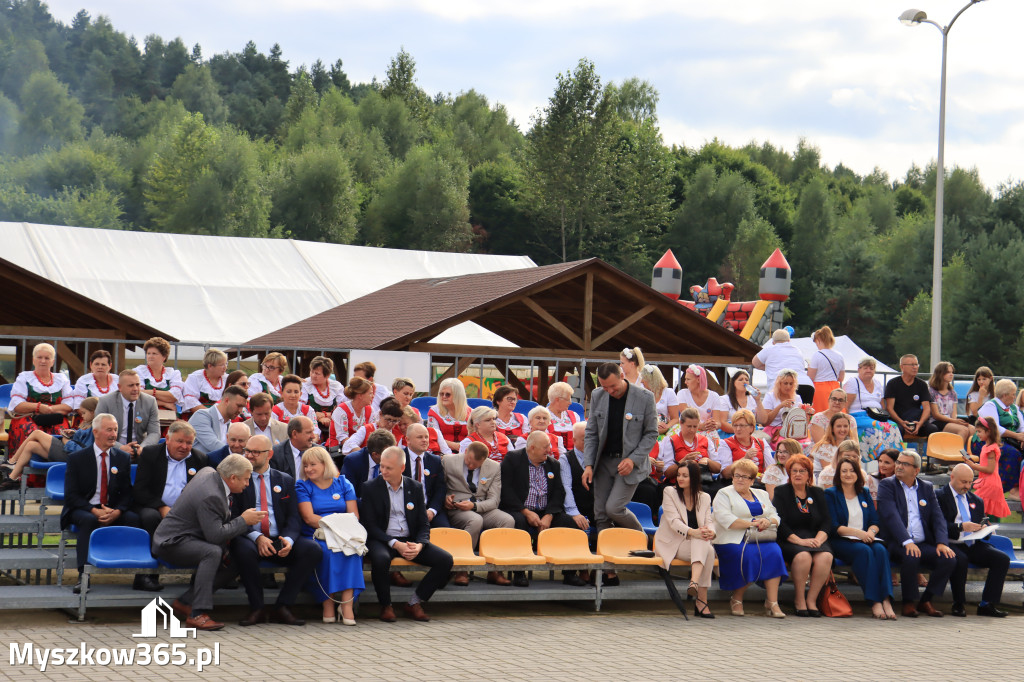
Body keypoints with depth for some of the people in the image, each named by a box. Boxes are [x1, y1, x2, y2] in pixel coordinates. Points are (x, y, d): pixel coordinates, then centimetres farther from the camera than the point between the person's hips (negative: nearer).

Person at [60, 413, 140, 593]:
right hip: (82, 509, -2)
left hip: (113, 510, 2)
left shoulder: (123, 458, 9)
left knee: (134, 518, -29)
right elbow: (71, 495, -5)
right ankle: (83, 576, -41)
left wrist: (116, 511, -16)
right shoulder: (77, 459, 0)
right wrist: (94, 511, -21)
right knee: (89, 520, -38)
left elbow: (127, 493, 7)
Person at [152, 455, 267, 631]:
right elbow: (215, 535, -29)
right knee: (213, 552, -35)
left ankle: (184, 603, 5)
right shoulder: (210, 496, -28)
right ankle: (198, 614, -34)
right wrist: (243, 521, -18)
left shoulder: (208, 472, 3)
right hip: (171, 543, -11)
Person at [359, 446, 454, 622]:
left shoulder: (415, 488, 8)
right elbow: (369, 525, -7)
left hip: (410, 540, 4)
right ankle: (385, 606, -14)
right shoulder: (371, 488, -1)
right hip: (382, 540, -3)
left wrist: (419, 545, -15)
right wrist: (395, 544, -20)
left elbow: (424, 524, 8)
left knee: (445, 560, -17)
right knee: (381, 559, -39)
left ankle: (415, 603, -3)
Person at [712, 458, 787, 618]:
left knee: (773, 552, -28)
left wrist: (768, 521, -7)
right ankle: (736, 599, -10)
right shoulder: (724, 494, 6)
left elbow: (775, 516, 17)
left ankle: (772, 603, -28)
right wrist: (752, 524, -14)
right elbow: (725, 519, -11)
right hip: (733, 541, -4)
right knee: (748, 555, -34)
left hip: (761, 539, 4)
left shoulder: (762, 495, 23)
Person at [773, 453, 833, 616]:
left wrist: (818, 539, -12)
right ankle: (799, 599, -18)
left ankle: (811, 599, -20)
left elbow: (827, 521, 8)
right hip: (789, 541, -3)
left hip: (815, 538, 3)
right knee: (803, 556, -35)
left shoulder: (817, 493, 17)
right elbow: (780, 523, -6)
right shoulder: (781, 492, 6)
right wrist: (799, 541, -18)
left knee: (825, 557, -30)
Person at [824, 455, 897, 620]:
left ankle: (886, 600, -42)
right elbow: (833, 526, -4)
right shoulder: (830, 494, 7)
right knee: (864, 551, -34)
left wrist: (871, 531, -11)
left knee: (880, 550, -30)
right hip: (841, 542, -4)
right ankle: (874, 602, -40)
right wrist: (857, 532, -18)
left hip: (865, 539, 4)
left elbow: (876, 521, 13)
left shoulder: (864, 493, 20)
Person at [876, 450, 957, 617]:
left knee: (949, 559, -21)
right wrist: (907, 542, -27)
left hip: (924, 545, 4)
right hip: (897, 544, -4)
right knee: (911, 557, -36)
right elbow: (891, 516, -12)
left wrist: (942, 542, -12)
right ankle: (908, 602, -15)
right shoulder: (887, 485, 3)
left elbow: (937, 517, 8)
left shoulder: (927, 488, 17)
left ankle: (925, 601, -4)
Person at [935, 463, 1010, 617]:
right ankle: (959, 604, -19)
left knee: (1002, 559, -17)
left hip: (973, 546, 6)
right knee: (960, 560, -38)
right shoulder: (939, 496, 2)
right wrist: (961, 527, -21)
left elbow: (982, 522, 25)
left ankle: (987, 604, -16)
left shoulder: (976, 500, 23)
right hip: (952, 545, -6)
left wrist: (984, 527, 0)